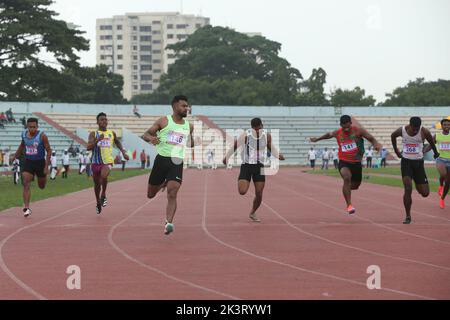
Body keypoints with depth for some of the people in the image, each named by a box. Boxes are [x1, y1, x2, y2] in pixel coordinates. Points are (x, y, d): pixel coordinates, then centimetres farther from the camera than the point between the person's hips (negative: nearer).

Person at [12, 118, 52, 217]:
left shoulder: (42, 136, -16)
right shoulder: (24, 134, -2)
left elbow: (49, 150, -12)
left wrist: (46, 166, -16)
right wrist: (15, 156, 23)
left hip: (40, 162, -2)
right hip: (28, 162, 2)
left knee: (42, 186, 15)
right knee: (26, 184, -15)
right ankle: (26, 208, -17)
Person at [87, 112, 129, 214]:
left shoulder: (112, 133, 6)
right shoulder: (93, 134, -2)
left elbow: (118, 142, 26)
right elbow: (88, 147, -14)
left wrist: (123, 152, 15)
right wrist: (97, 140, -27)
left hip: (107, 161, -1)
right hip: (96, 162, 1)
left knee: (104, 176, -31)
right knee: (97, 184, 13)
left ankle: (103, 195, -7)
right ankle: (98, 202, 37)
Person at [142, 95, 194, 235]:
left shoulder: (189, 126, 13)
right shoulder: (164, 121, 2)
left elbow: (190, 143, 30)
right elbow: (146, 134, 2)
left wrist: (192, 142, 6)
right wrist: (151, 138, -21)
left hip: (177, 162, 1)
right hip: (162, 159, -1)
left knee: (172, 194, -16)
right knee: (151, 194, 11)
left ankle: (169, 223, -20)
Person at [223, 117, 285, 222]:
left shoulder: (267, 136, -2)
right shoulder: (246, 135, -13)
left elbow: (271, 147, 17)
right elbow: (234, 146, 0)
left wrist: (278, 155, -1)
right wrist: (226, 157, 6)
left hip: (259, 166, 3)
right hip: (246, 165, -3)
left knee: (259, 194, 1)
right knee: (242, 191, -17)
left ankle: (252, 213, 27)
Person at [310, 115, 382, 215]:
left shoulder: (358, 131, -9)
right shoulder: (337, 133, -3)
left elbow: (371, 139, -8)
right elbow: (328, 135, 19)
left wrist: (376, 144, -31)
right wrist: (317, 139, 34)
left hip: (356, 163, 2)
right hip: (344, 162, -2)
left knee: (355, 185, 15)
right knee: (347, 178, -32)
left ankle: (346, 189, 54)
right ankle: (349, 205, -31)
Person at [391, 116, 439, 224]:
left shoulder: (424, 132, -13)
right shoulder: (402, 130, -11)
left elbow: (431, 142, 8)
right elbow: (393, 136, 13)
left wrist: (435, 153, 23)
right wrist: (396, 151, 20)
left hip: (418, 162, 1)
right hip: (406, 161, -1)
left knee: (425, 193, 1)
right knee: (408, 189, -17)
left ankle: (417, 185, 38)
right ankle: (408, 216, -5)